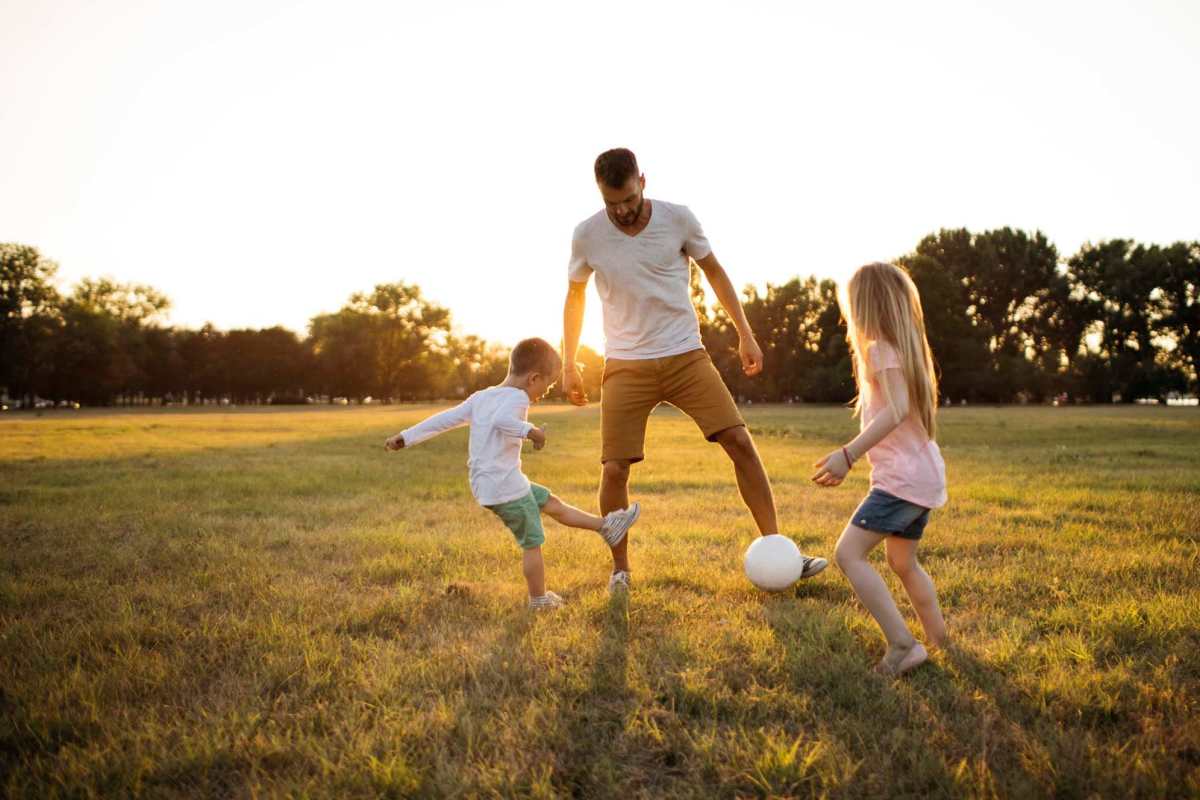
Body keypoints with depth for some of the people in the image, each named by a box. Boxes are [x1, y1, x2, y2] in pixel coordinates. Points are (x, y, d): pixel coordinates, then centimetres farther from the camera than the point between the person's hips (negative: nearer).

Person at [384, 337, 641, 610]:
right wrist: (530, 431, -32)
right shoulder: (516, 398, -15)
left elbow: (444, 418, 10)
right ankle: (539, 600, 17)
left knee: (550, 503, 19)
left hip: (485, 486, 10)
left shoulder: (480, 397, 11)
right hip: (506, 488, -9)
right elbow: (500, 420, -37)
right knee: (532, 543, 5)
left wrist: (407, 437, 12)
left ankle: (605, 525, 28)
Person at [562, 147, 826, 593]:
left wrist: (745, 334, 7)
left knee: (741, 443, -9)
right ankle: (620, 569, 15)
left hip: (686, 356, 1)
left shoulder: (678, 219, -6)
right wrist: (568, 364, 11)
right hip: (626, 366, 0)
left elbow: (714, 273, 9)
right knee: (614, 469, -7)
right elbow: (575, 297, 11)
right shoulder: (587, 236, -5)